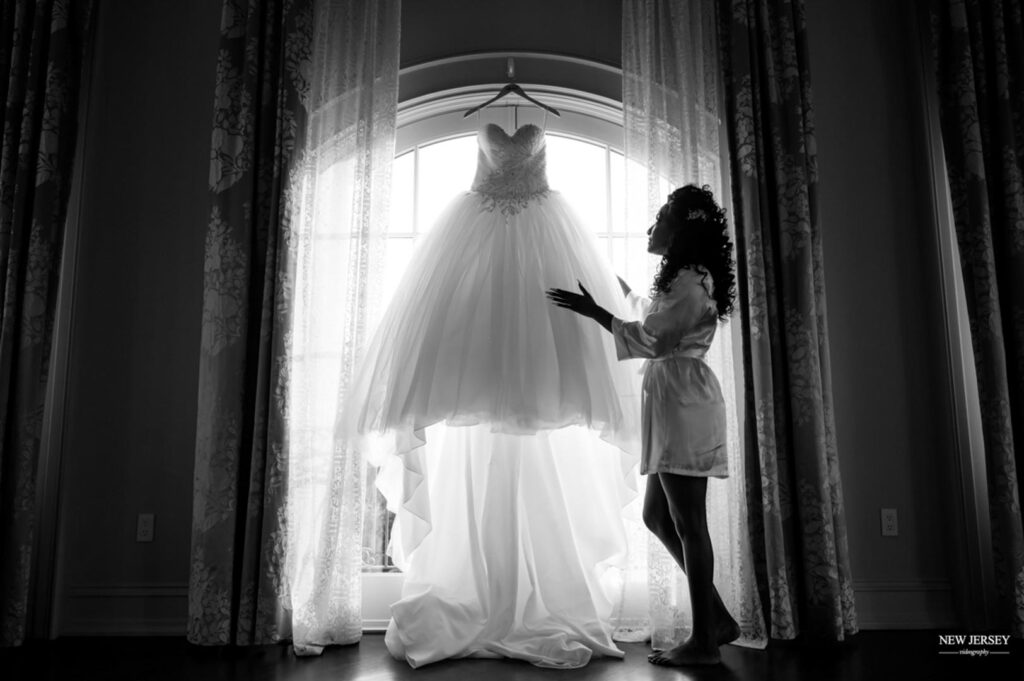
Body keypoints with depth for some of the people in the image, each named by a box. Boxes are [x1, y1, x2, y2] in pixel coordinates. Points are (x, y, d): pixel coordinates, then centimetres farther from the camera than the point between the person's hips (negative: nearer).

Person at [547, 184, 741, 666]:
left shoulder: (691, 282, -10)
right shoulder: (687, 278, 20)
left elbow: (650, 340, -18)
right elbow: (653, 317, 38)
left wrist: (594, 311, -13)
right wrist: (618, 286, 49)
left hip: (683, 404, -10)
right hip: (671, 406, 10)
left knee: (687, 523, -4)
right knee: (658, 516, 13)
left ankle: (704, 640, 6)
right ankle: (718, 619, 20)